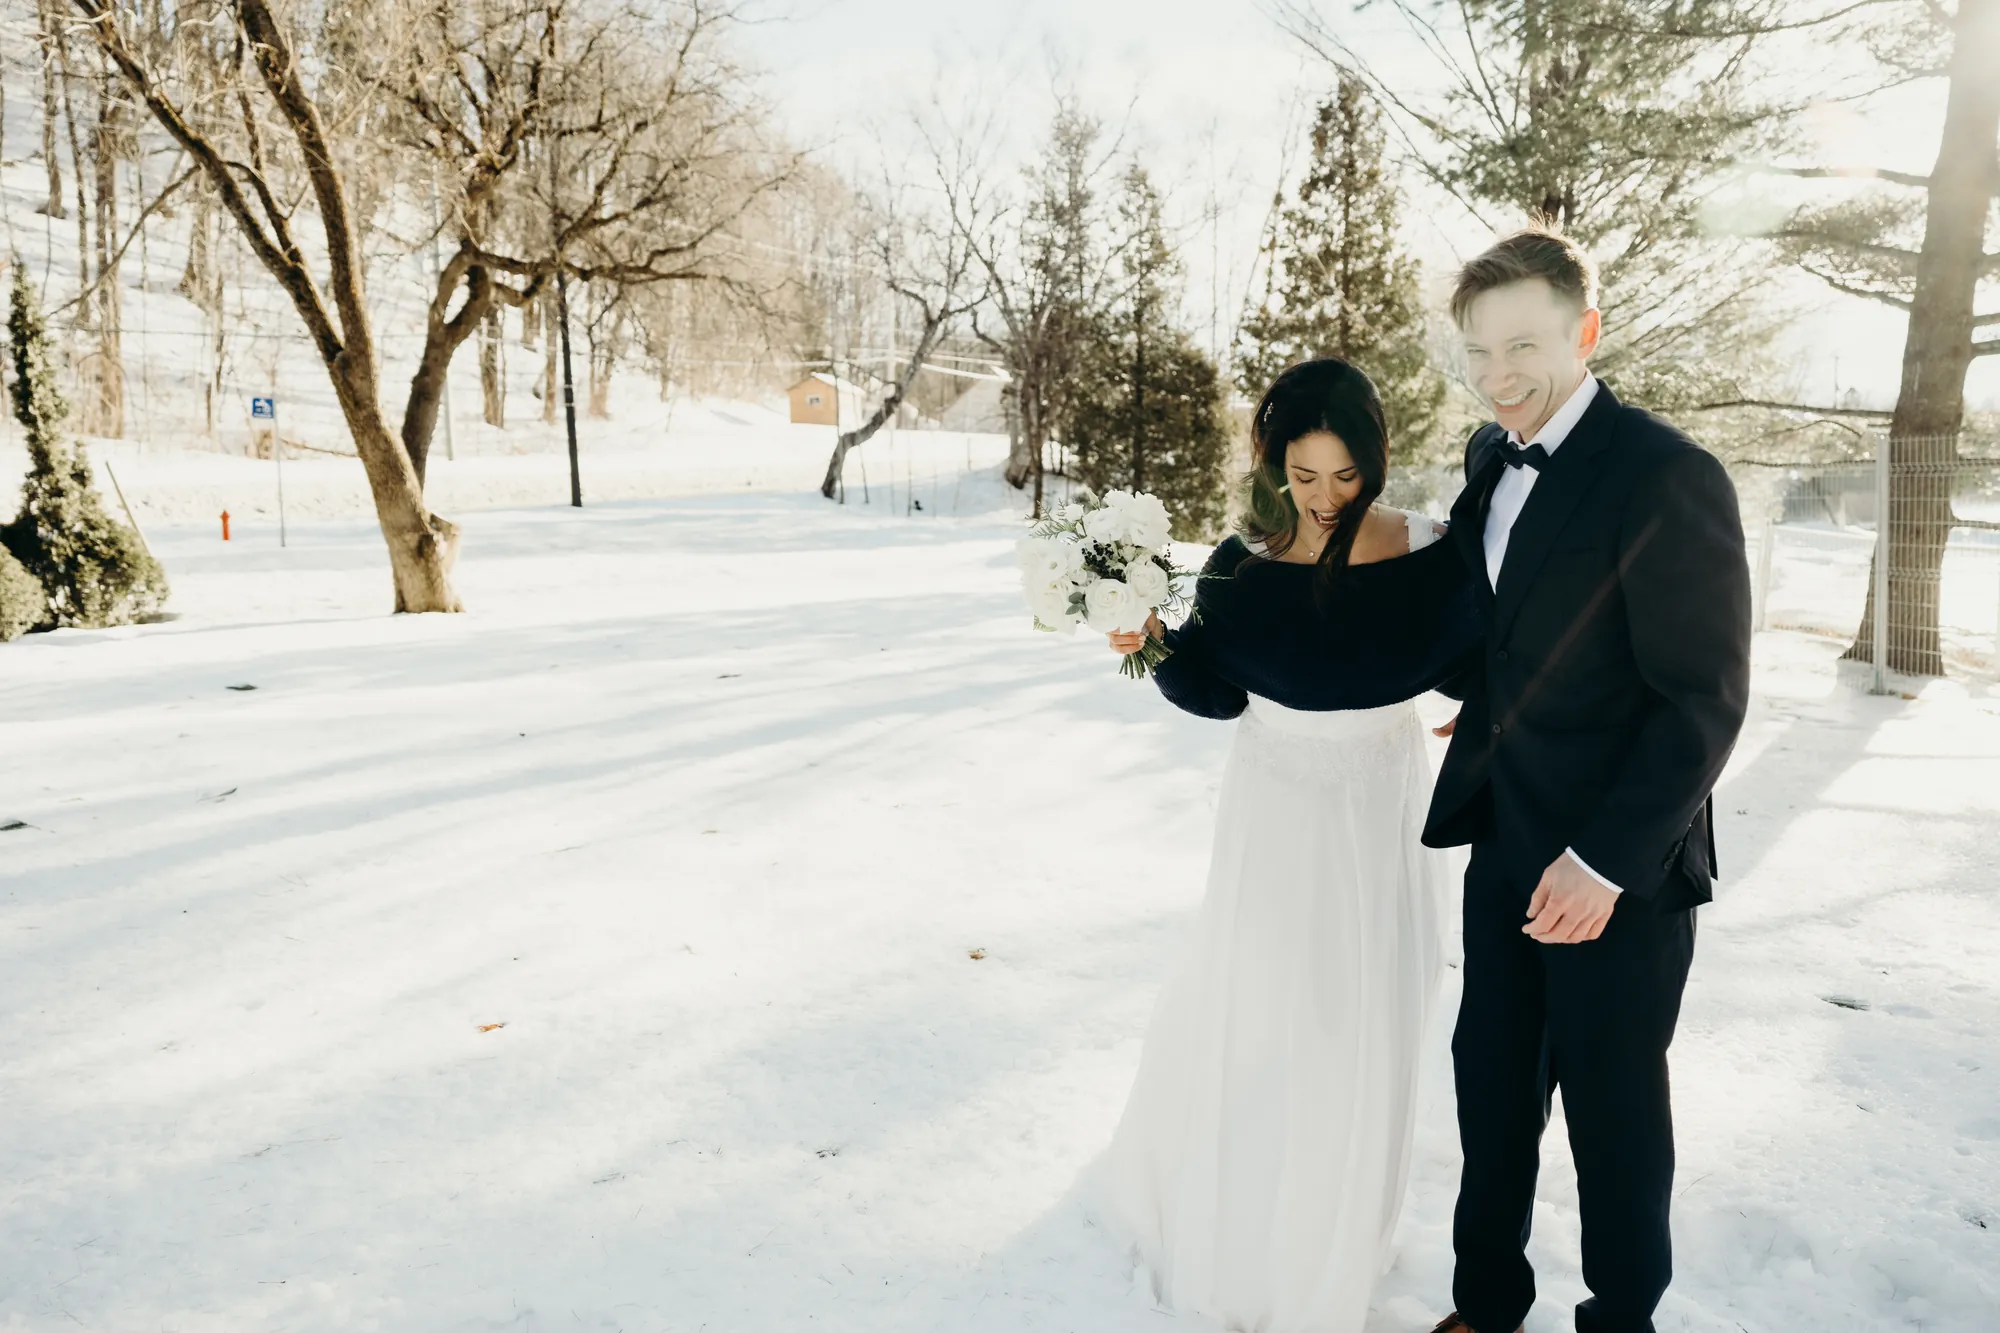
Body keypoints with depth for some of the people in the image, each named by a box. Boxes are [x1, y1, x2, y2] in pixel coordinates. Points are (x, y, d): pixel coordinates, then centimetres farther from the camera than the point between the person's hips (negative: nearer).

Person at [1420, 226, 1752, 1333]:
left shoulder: (1666, 476, -17)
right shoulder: (1490, 456, 6)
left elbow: (1705, 699, -18)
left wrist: (1604, 860, -20)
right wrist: (1482, 709, 5)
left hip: (1619, 865, -7)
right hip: (1505, 842, 7)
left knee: (1613, 1107, 10)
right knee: (1490, 1082, 17)